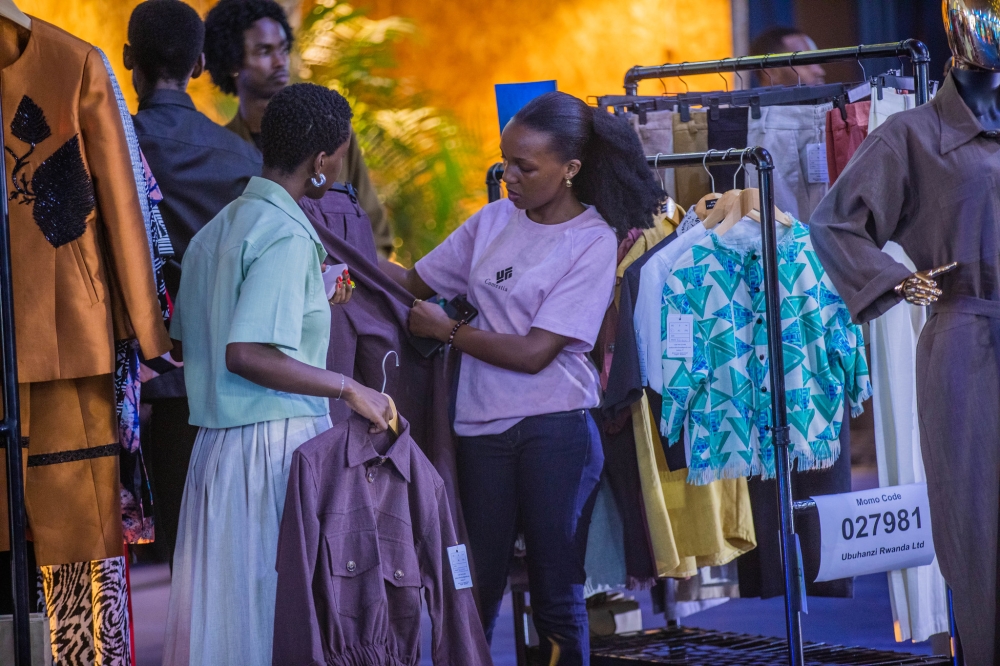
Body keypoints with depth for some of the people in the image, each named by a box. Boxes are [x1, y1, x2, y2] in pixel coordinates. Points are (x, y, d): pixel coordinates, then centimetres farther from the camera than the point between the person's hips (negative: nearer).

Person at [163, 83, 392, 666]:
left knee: (227, 605, 9)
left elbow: (183, 344, 21)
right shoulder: (287, 236, -13)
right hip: (280, 440, -9)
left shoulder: (217, 229, 15)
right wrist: (347, 389, -16)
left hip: (216, 444, 9)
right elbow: (245, 354, -22)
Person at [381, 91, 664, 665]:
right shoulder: (494, 221, 9)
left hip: (557, 429, -4)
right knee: (475, 591, 5)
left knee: (557, 596, 0)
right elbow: (417, 281, 14)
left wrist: (447, 330, -4)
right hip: (483, 429, 4)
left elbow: (534, 352, -12)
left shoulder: (594, 241, -7)